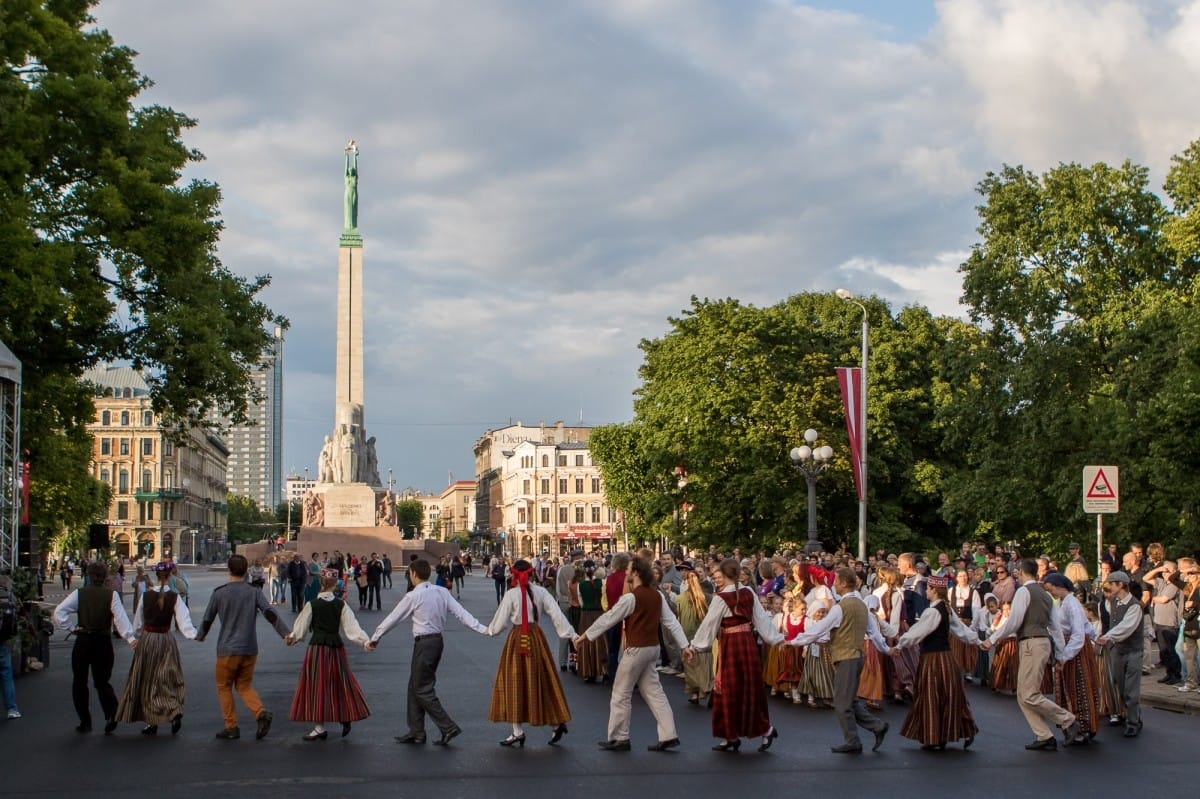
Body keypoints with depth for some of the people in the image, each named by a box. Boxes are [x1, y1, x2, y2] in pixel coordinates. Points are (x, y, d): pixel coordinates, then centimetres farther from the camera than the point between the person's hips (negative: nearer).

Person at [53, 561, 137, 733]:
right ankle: (111, 714, -10)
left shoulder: (79, 593, -4)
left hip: (83, 641, -1)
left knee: (79, 682, 15)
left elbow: (59, 612, -10)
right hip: (103, 642, 1)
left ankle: (85, 722, 15)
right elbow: (121, 618, -16)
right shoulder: (112, 595, -6)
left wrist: (71, 628, -2)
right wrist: (131, 638, -20)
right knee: (102, 681, 13)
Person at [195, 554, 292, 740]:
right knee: (245, 685, 15)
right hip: (250, 648, 3)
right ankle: (261, 713, -10)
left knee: (224, 687, 12)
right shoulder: (254, 592, -1)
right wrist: (286, 633, -14)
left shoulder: (219, 593, -4)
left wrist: (200, 636, 24)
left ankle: (231, 727, 9)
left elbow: (207, 619, 5)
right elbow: (270, 613, -12)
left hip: (227, 649, -3)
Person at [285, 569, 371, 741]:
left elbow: (301, 627, 6)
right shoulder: (341, 605, -2)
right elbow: (351, 627, -7)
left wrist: (293, 637, 24)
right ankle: (345, 718, 17)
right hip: (336, 646, 2)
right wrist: (365, 641, -4)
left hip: (317, 647, -2)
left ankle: (319, 727, 1)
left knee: (317, 686, 2)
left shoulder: (312, 605, -5)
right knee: (340, 682, 17)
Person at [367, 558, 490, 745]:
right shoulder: (442, 592, 5)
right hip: (437, 640, 8)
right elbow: (460, 612, -2)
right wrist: (482, 629, -3)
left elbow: (393, 618, -4)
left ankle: (448, 728, -7)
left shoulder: (413, 596, -12)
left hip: (424, 644, -8)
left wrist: (374, 638, 7)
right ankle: (416, 732, 21)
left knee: (423, 690, -1)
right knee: (415, 687, 16)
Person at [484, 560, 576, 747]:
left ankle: (518, 731, 4)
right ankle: (558, 722, 10)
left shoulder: (511, 594, -10)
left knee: (515, 682, 4)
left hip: (517, 640, -4)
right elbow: (557, 614, -4)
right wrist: (571, 634, 1)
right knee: (542, 680, 14)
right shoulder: (541, 592, -1)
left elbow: (501, 621, -4)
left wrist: (490, 630, 16)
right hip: (536, 637, 4)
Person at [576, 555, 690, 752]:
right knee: (653, 692, 12)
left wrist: (585, 636, -3)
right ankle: (668, 735, 8)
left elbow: (608, 619, -12)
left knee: (621, 694, 4)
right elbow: (671, 621, 7)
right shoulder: (657, 595, 5)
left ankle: (619, 738, 11)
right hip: (652, 648, 8)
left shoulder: (630, 598, -17)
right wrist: (684, 645, 12)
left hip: (636, 650, -8)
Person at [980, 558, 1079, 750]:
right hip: (1043, 641, 9)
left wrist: (992, 640, -8)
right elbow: (1055, 626, 21)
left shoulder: (1024, 591, -8)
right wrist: (1061, 654, 24)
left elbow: (1013, 621, -15)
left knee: (1029, 696, -8)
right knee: (1023, 696, 9)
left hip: (1031, 644, -9)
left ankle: (1068, 721, -3)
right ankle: (1044, 737, 5)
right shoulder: (1045, 594, 19)